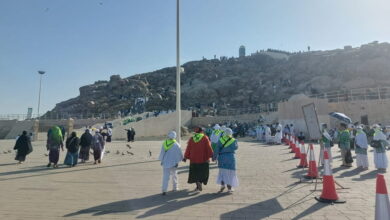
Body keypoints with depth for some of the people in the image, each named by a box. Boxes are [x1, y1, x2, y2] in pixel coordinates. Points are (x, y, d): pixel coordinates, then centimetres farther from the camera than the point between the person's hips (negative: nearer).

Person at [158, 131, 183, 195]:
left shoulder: (164, 143, -4)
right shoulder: (176, 145, -11)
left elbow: (162, 152, 1)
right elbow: (179, 154, -7)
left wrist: (161, 160, 11)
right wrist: (177, 162, 9)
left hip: (165, 163, 2)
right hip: (173, 163, -2)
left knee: (165, 177, 3)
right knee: (174, 175, 19)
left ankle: (164, 190, -4)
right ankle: (175, 187, 29)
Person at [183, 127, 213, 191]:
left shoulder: (191, 139, 3)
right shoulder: (205, 138, -5)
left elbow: (188, 149, 4)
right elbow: (208, 148, -8)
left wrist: (185, 157, 11)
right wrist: (211, 155, -2)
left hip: (193, 159, 2)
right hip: (203, 159, -2)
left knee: (195, 173, 11)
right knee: (202, 172, 10)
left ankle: (198, 185, 7)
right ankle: (200, 182, -6)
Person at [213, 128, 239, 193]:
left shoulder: (221, 140, -3)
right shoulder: (233, 140, -5)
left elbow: (217, 149, -5)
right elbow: (236, 147, 12)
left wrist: (214, 157, 2)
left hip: (222, 157, 1)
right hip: (230, 157, -1)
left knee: (222, 171, 15)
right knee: (230, 172, 7)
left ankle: (222, 185, 4)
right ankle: (229, 188, 10)